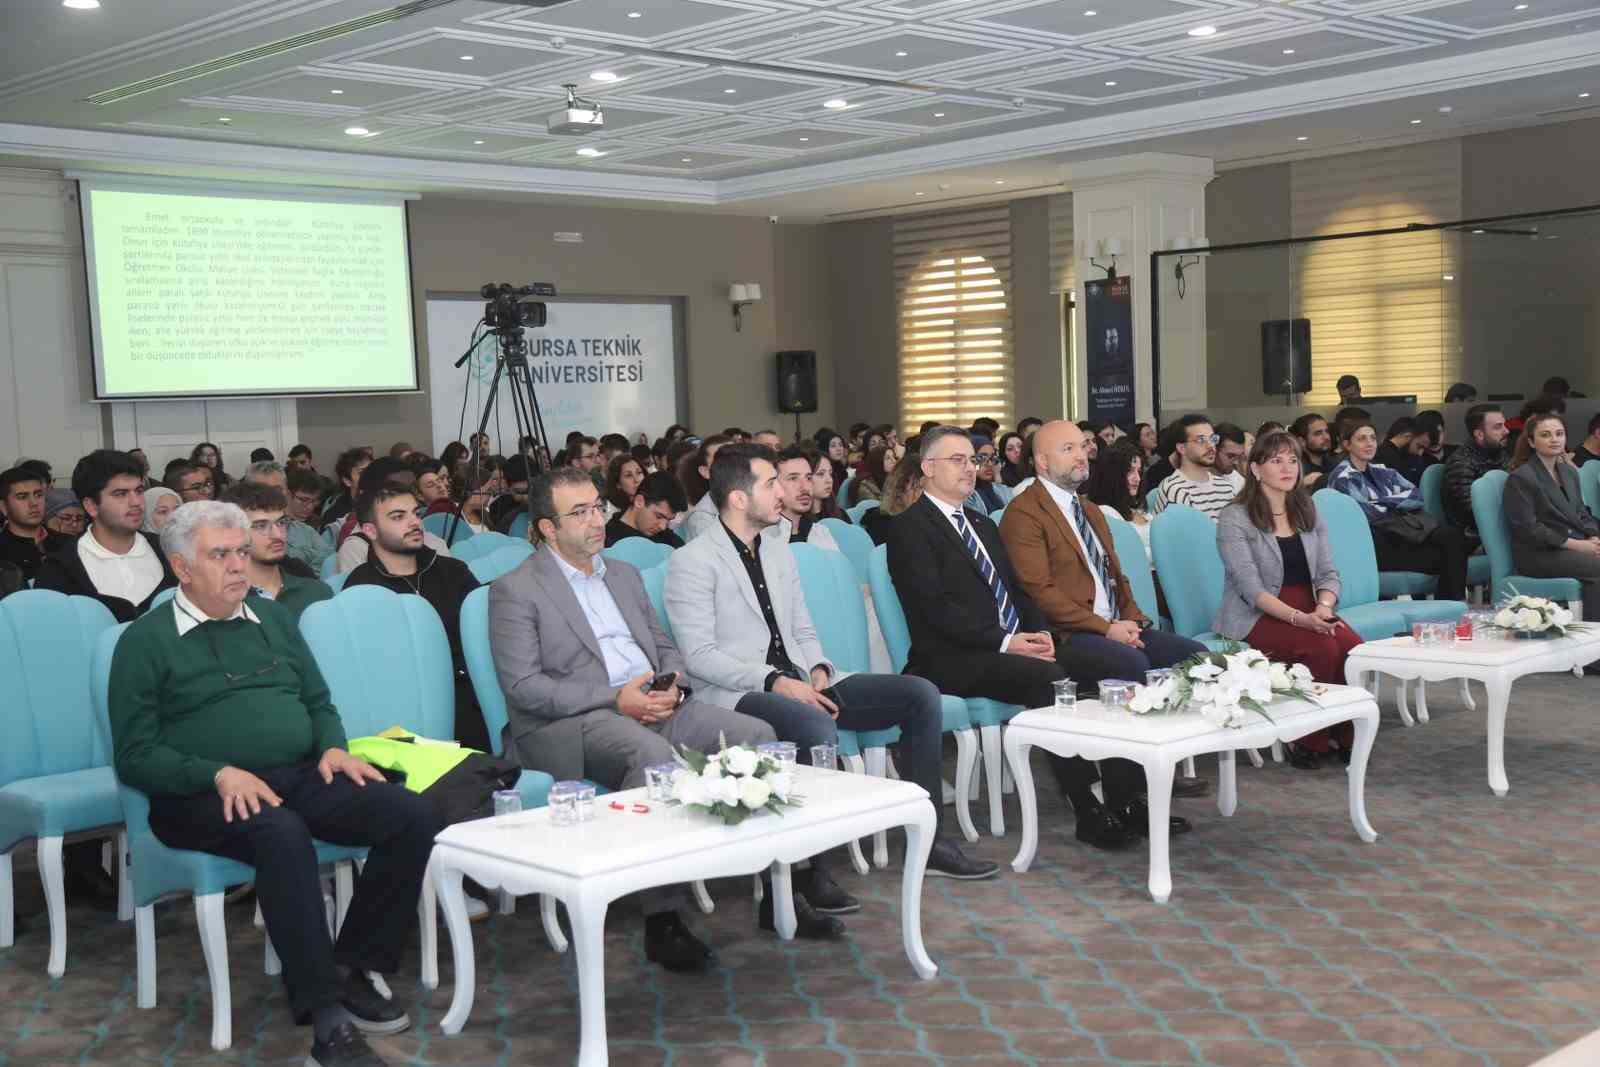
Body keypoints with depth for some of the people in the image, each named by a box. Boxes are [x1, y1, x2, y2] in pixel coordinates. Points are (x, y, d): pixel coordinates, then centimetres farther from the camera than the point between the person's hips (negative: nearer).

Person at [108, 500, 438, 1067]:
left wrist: (333, 747, 1)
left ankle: (352, 970, -10)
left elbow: (319, 702, 24)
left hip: (303, 776, 5)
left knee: (413, 815, -20)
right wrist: (219, 774, -18)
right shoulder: (146, 641, 5)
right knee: (282, 833, -39)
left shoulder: (271, 617, 20)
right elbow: (134, 755, -2)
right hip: (205, 795, -5)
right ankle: (327, 1019, -36)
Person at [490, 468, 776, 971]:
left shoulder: (625, 574, 23)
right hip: (570, 725, -7)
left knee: (756, 735, -15)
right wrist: (615, 698, -17)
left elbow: (666, 646, 26)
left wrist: (672, 682, 0)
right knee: (653, 754, -37)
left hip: (654, 703, 7)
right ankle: (662, 922, -32)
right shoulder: (515, 590, 1)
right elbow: (523, 686, -9)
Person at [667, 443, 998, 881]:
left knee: (920, 694, -6)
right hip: (737, 695, -8)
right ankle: (805, 868, -23)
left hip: (800, 683, 8)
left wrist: (818, 671, -1)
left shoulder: (778, 548, 18)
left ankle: (926, 839, -2)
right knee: (818, 728, -39)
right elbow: (699, 655, -14)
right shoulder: (691, 562, -6)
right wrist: (775, 681, -22)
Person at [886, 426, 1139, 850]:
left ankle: (1120, 794, -16)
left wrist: (1041, 632, 1)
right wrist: (1005, 641, -17)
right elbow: (936, 607, -12)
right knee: (1050, 679, -31)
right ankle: (1089, 812, -26)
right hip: (953, 661, -7)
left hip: (1014, 645, 7)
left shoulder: (983, 525, 25)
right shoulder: (908, 528, -2)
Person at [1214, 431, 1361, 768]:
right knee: (1323, 649, -30)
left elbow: (1328, 574, 7)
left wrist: (1323, 608, -16)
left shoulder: (1309, 513, 13)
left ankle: (1344, 737, -6)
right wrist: (1298, 618, -28)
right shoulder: (1235, 518, -6)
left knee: (1353, 647, -25)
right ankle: (1308, 741, -12)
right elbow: (1251, 588, -15)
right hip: (1255, 618, -5)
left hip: (1310, 612, 5)